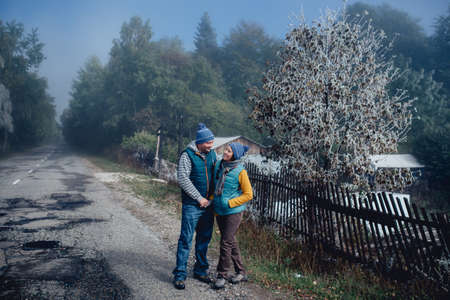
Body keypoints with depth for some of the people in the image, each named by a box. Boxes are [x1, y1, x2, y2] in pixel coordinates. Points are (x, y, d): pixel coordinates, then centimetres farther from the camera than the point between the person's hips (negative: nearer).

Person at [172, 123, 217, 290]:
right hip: (192, 205, -6)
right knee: (186, 239, -3)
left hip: (208, 205, 6)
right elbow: (183, 179, -17)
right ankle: (180, 274, 7)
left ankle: (200, 270, 27)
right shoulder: (187, 155, -11)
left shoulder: (211, 154, 8)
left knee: (204, 238, 14)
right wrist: (199, 198, -15)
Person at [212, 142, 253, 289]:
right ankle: (241, 272, 28)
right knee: (231, 242, 14)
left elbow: (248, 194, -10)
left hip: (233, 211, -6)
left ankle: (222, 275, 10)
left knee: (226, 243, -4)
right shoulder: (219, 165, 1)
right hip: (219, 211, 6)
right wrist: (211, 199, 8)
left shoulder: (240, 171, -15)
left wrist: (230, 203, -16)